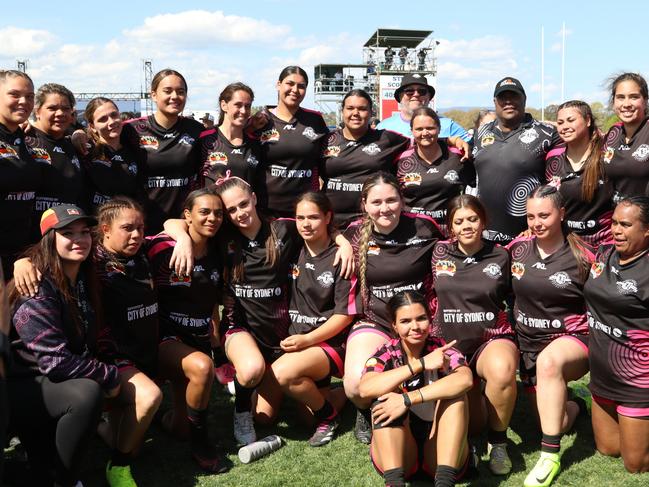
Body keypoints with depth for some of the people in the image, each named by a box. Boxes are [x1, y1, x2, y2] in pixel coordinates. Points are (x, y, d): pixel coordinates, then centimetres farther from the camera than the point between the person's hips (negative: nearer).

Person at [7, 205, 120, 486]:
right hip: (19, 386, -9)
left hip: (51, 382, 9)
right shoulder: (37, 289, -21)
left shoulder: (82, 280, 6)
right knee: (86, 393, -32)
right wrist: (110, 376, -16)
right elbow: (56, 362, -25)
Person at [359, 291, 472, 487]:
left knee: (454, 390, -21)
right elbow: (365, 389, -25)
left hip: (440, 450, 0)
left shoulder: (442, 349, -3)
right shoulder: (385, 354, -1)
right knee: (386, 394, -22)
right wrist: (421, 364, -28)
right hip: (396, 452, 0)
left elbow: (465, 379, -27)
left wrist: (408, 399, -34)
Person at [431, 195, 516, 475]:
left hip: (492, 339, -1)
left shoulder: (500, 256, 0)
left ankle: (498, 440, -13)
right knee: (472, 425, -5)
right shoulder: (439, 252, 2)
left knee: (502, 370, -39)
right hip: (449, 344, 2)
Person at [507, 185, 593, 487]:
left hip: (571, 340, -4)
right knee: (556, 424, 5)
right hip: (528, 344, 4)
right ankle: (574, 405, 44)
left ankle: (550, 456, -29)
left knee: (549, 360, -40)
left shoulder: (581, 256, -10)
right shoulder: (518, 249, -2)